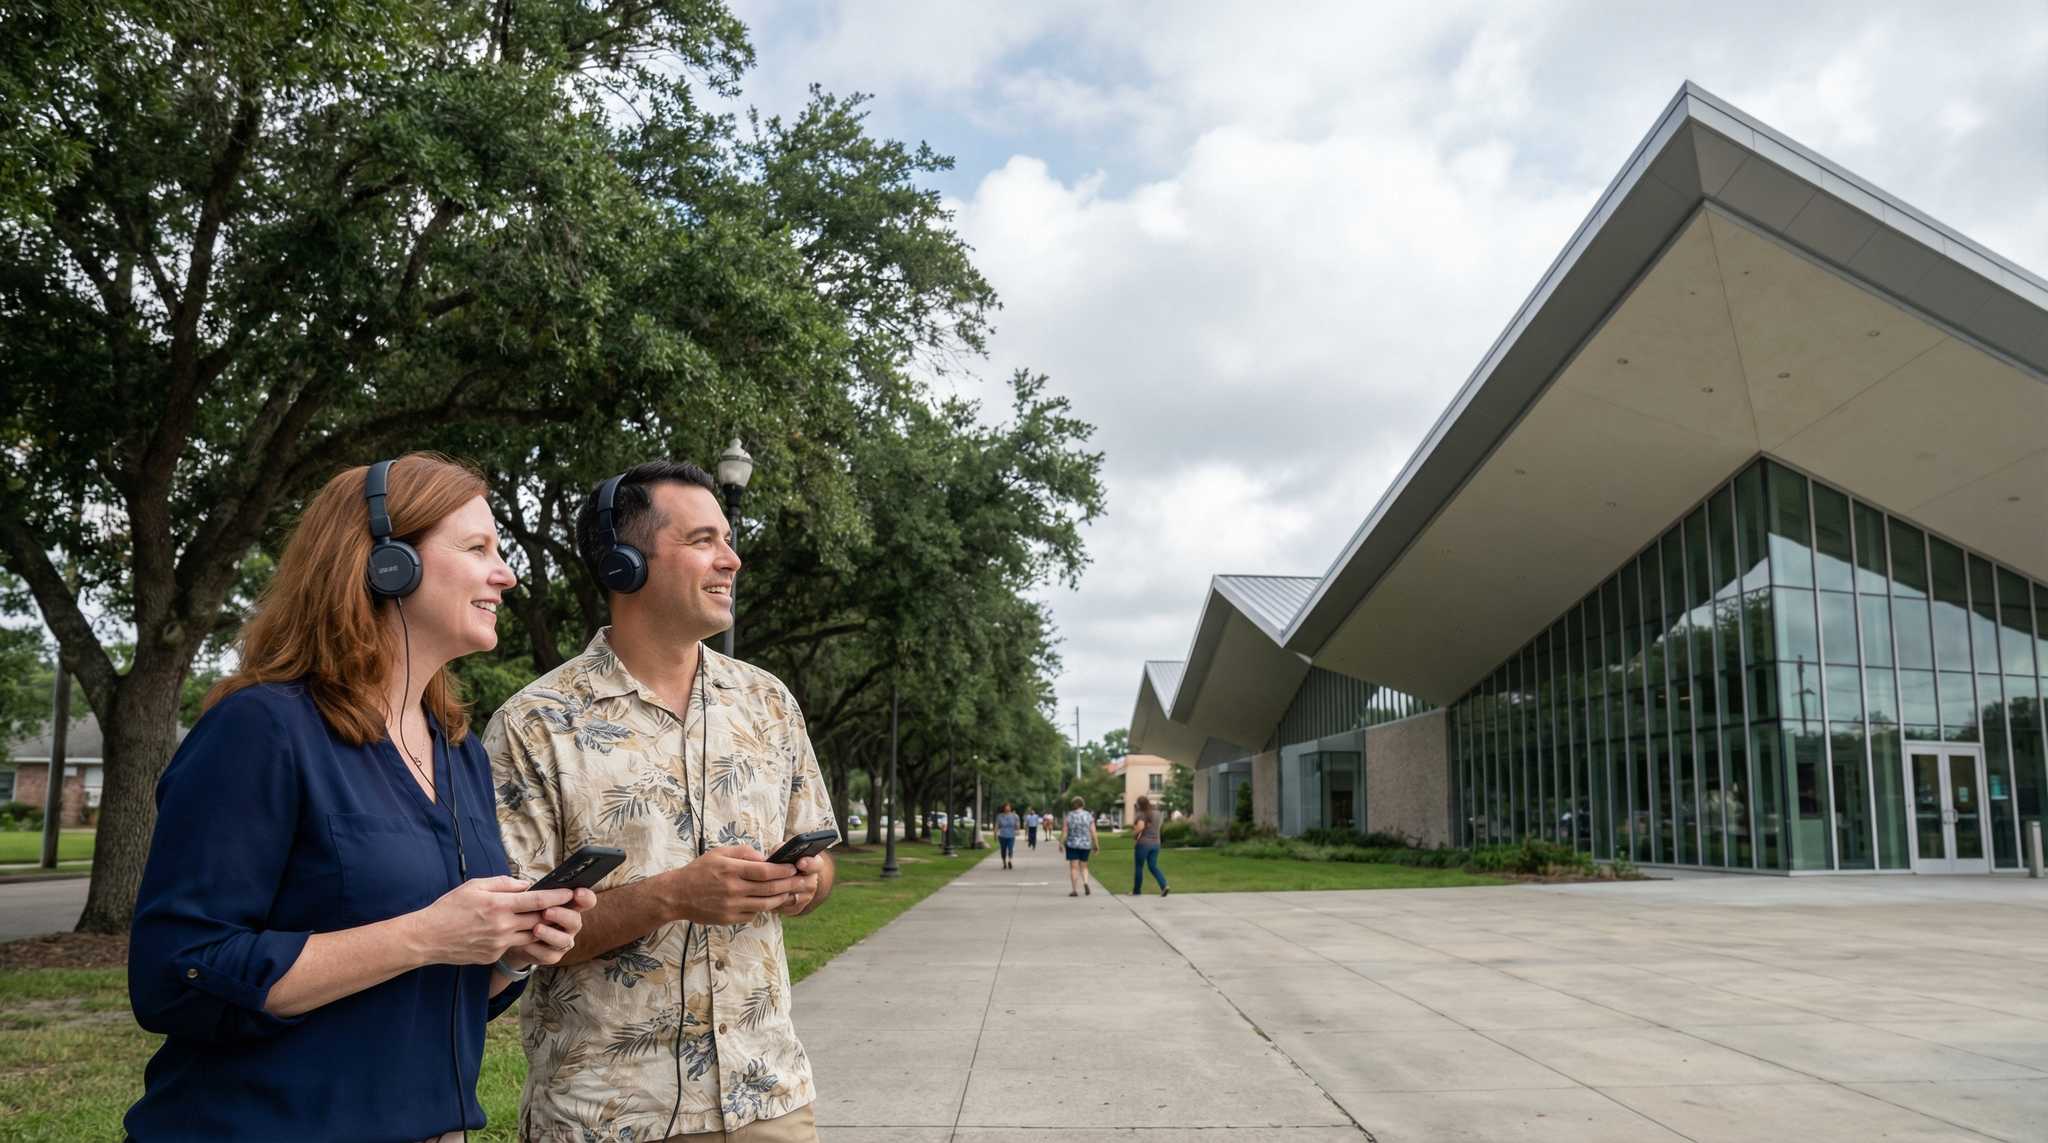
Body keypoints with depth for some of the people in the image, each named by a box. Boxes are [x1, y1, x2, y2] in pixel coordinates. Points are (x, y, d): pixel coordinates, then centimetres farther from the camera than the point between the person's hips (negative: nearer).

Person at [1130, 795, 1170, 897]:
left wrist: (1134, 834, -12)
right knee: (1153, 867, 8)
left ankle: (1137, 890, 17)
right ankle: (1164, 885, -13)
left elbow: (1140, 827, -29)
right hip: (1155, 843, 6)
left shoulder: (1141, 814, -13)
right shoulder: (1156, 812, 9)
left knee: (1139, 867, 8)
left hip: (1143, 843, -6)